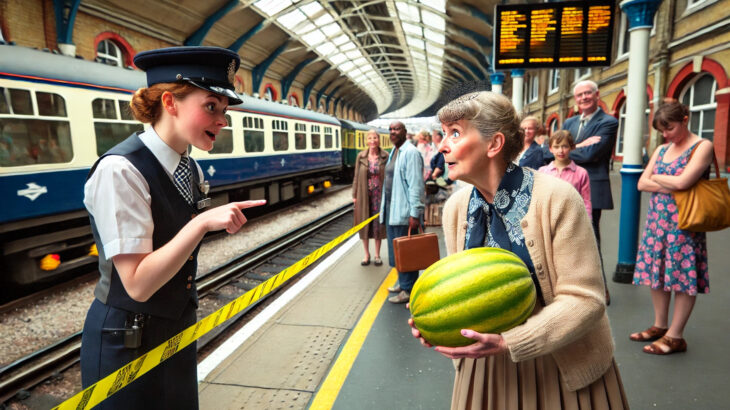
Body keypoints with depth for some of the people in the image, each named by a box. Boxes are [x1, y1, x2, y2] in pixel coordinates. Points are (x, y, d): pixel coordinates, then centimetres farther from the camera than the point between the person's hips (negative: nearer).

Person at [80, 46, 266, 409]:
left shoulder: (191, 170, 0)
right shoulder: (120, 171, -23)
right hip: (127, 341, -7)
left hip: (178, 331, 7)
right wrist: (203, 222, -32)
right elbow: (137, 284, -25)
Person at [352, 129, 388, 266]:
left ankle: (377, 255, 22)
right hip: (364, 196, 1)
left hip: (379, 195, -1)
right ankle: (367, 254, 24)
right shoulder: (361, 157, 1)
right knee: (364, 225, 8)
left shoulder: (385, 157, -3)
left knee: (378, 224, 7)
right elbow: (356, 177, 3)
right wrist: (354, 196, 1)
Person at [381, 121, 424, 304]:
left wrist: (415, 214, -23)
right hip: (391, 209, 9)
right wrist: (384, 208, 19)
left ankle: (408, 290, 11)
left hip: (404, 211, -9)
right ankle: (402, 282, 32)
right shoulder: (393, 152, 15)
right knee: (396, 249, 18)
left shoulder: (410, 153, -14)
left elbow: (416, 185, -19)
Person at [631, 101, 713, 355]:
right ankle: (660, 325, 22)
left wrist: (656, 177, -2)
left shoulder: (702, 146, -6)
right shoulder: (661, 150, 13)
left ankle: (675, 336, 7)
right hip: (657, 218, 7)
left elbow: (682, 182, -20)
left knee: (683, 276, 0)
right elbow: (642, 184, 5)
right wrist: (671, 187, -9)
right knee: (657, 271, 9)